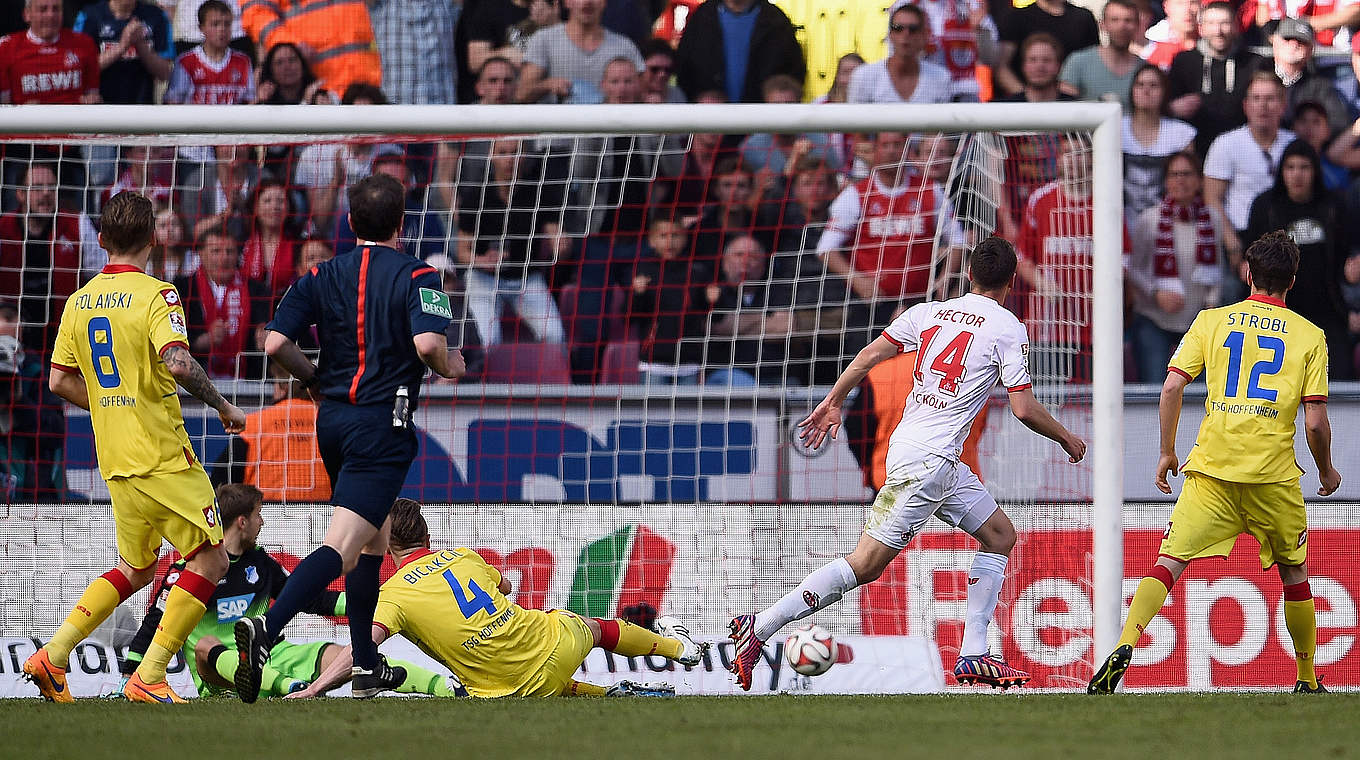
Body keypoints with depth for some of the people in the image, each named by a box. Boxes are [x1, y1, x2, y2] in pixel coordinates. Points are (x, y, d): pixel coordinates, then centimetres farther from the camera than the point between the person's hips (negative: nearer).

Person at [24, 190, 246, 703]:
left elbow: (60, 381, 12)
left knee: (135, 568, 20)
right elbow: (177, 362, -25)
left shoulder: (80, 300, 9)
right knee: (210, 558, 1)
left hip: (116, 461, 7)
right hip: (165, 457, -7)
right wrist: (223, 406, -12)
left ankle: (53, 655, 8)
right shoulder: (155, 295, -11)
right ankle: (149, 676, -7)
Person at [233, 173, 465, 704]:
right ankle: (266, 630, -35)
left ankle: (367, 667, 23)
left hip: (332, 417, 6)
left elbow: (276, 343, -2)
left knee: (373, 540, 22)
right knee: (342, 547, -15)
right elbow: (428, 343, -21)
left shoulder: (323, 277, 7)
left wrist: (315, 381, 15)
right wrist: (450, 366, 1)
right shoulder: (416, 276, -5)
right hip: (383, 425, -6)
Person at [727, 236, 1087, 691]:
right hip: (927, 460, -8)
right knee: (865, 565, -9)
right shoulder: (1008, 329, -7)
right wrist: (1067, 439, 7)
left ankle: (973, 656, 10)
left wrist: (832, 403, 16)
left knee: (1000, 535, 15)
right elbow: (1025, 410, -9)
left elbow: (870, 355, 6)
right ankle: (760, 628, -12)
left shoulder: (928, 313, 10)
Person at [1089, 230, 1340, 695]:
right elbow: (1315, 422, 0)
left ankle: (1124, 647, -29)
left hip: (1212, 468, 0)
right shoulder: (1310, 337, 4)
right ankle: (1308, 683, 25)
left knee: (1170, 562, -7)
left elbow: (1172, 386, -1)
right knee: (1294, 575, 18)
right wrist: (1327, 471, 18)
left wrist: (1166, 452, 10)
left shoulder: (1211, 321, 7)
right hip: (1274, 473, 0)